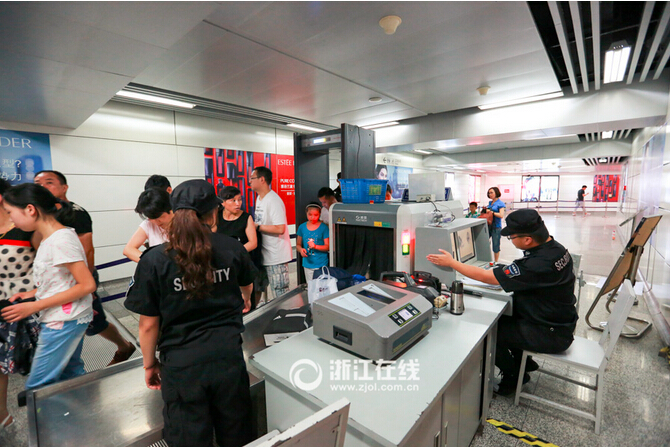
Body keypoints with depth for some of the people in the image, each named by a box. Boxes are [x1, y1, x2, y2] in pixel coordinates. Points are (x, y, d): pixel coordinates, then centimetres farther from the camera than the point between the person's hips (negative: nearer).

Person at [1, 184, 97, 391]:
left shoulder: (61, 240, -21)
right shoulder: (49, 238, 8)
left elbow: (87, 285, -22)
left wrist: (35, 306, -18)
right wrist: (31, 294, 4)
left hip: (64, 322, -9)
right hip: (67, 318, 9)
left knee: (36, 388, 3)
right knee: (71, 372, 19)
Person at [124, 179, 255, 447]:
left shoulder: (154, 261, -13)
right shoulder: (232, 249, -7)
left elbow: (148, 325, -6)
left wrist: (150, 364, 13)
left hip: (182, 363, -1)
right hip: (228, 355, 2)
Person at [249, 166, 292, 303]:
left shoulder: (273, 201, -18)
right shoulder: (259, 199, 14)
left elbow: (279, 229, -24)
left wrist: (257, 227, -18)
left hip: (276, 256, -10)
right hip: (264, 254, 10)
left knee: (281, 294, 0)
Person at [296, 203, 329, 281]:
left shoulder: (323, 227, -4)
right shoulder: (302, 227, 5)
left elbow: (327, 246, -5)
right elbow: (298, 244, 12)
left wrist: (315, 246, -20)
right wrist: (301, 250, -10)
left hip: (321, 265, -3)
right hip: (307, 264, 3)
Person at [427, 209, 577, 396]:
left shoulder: (538, 263, -34)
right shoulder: (555, 247, -5)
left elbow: (485, 276, -28)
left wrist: (451, 262, -19)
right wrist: (504, 277, -4)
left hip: (552, 334, -9)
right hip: (560, 321, 9)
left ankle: (513, 377, 19)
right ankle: (523, 361, 30)